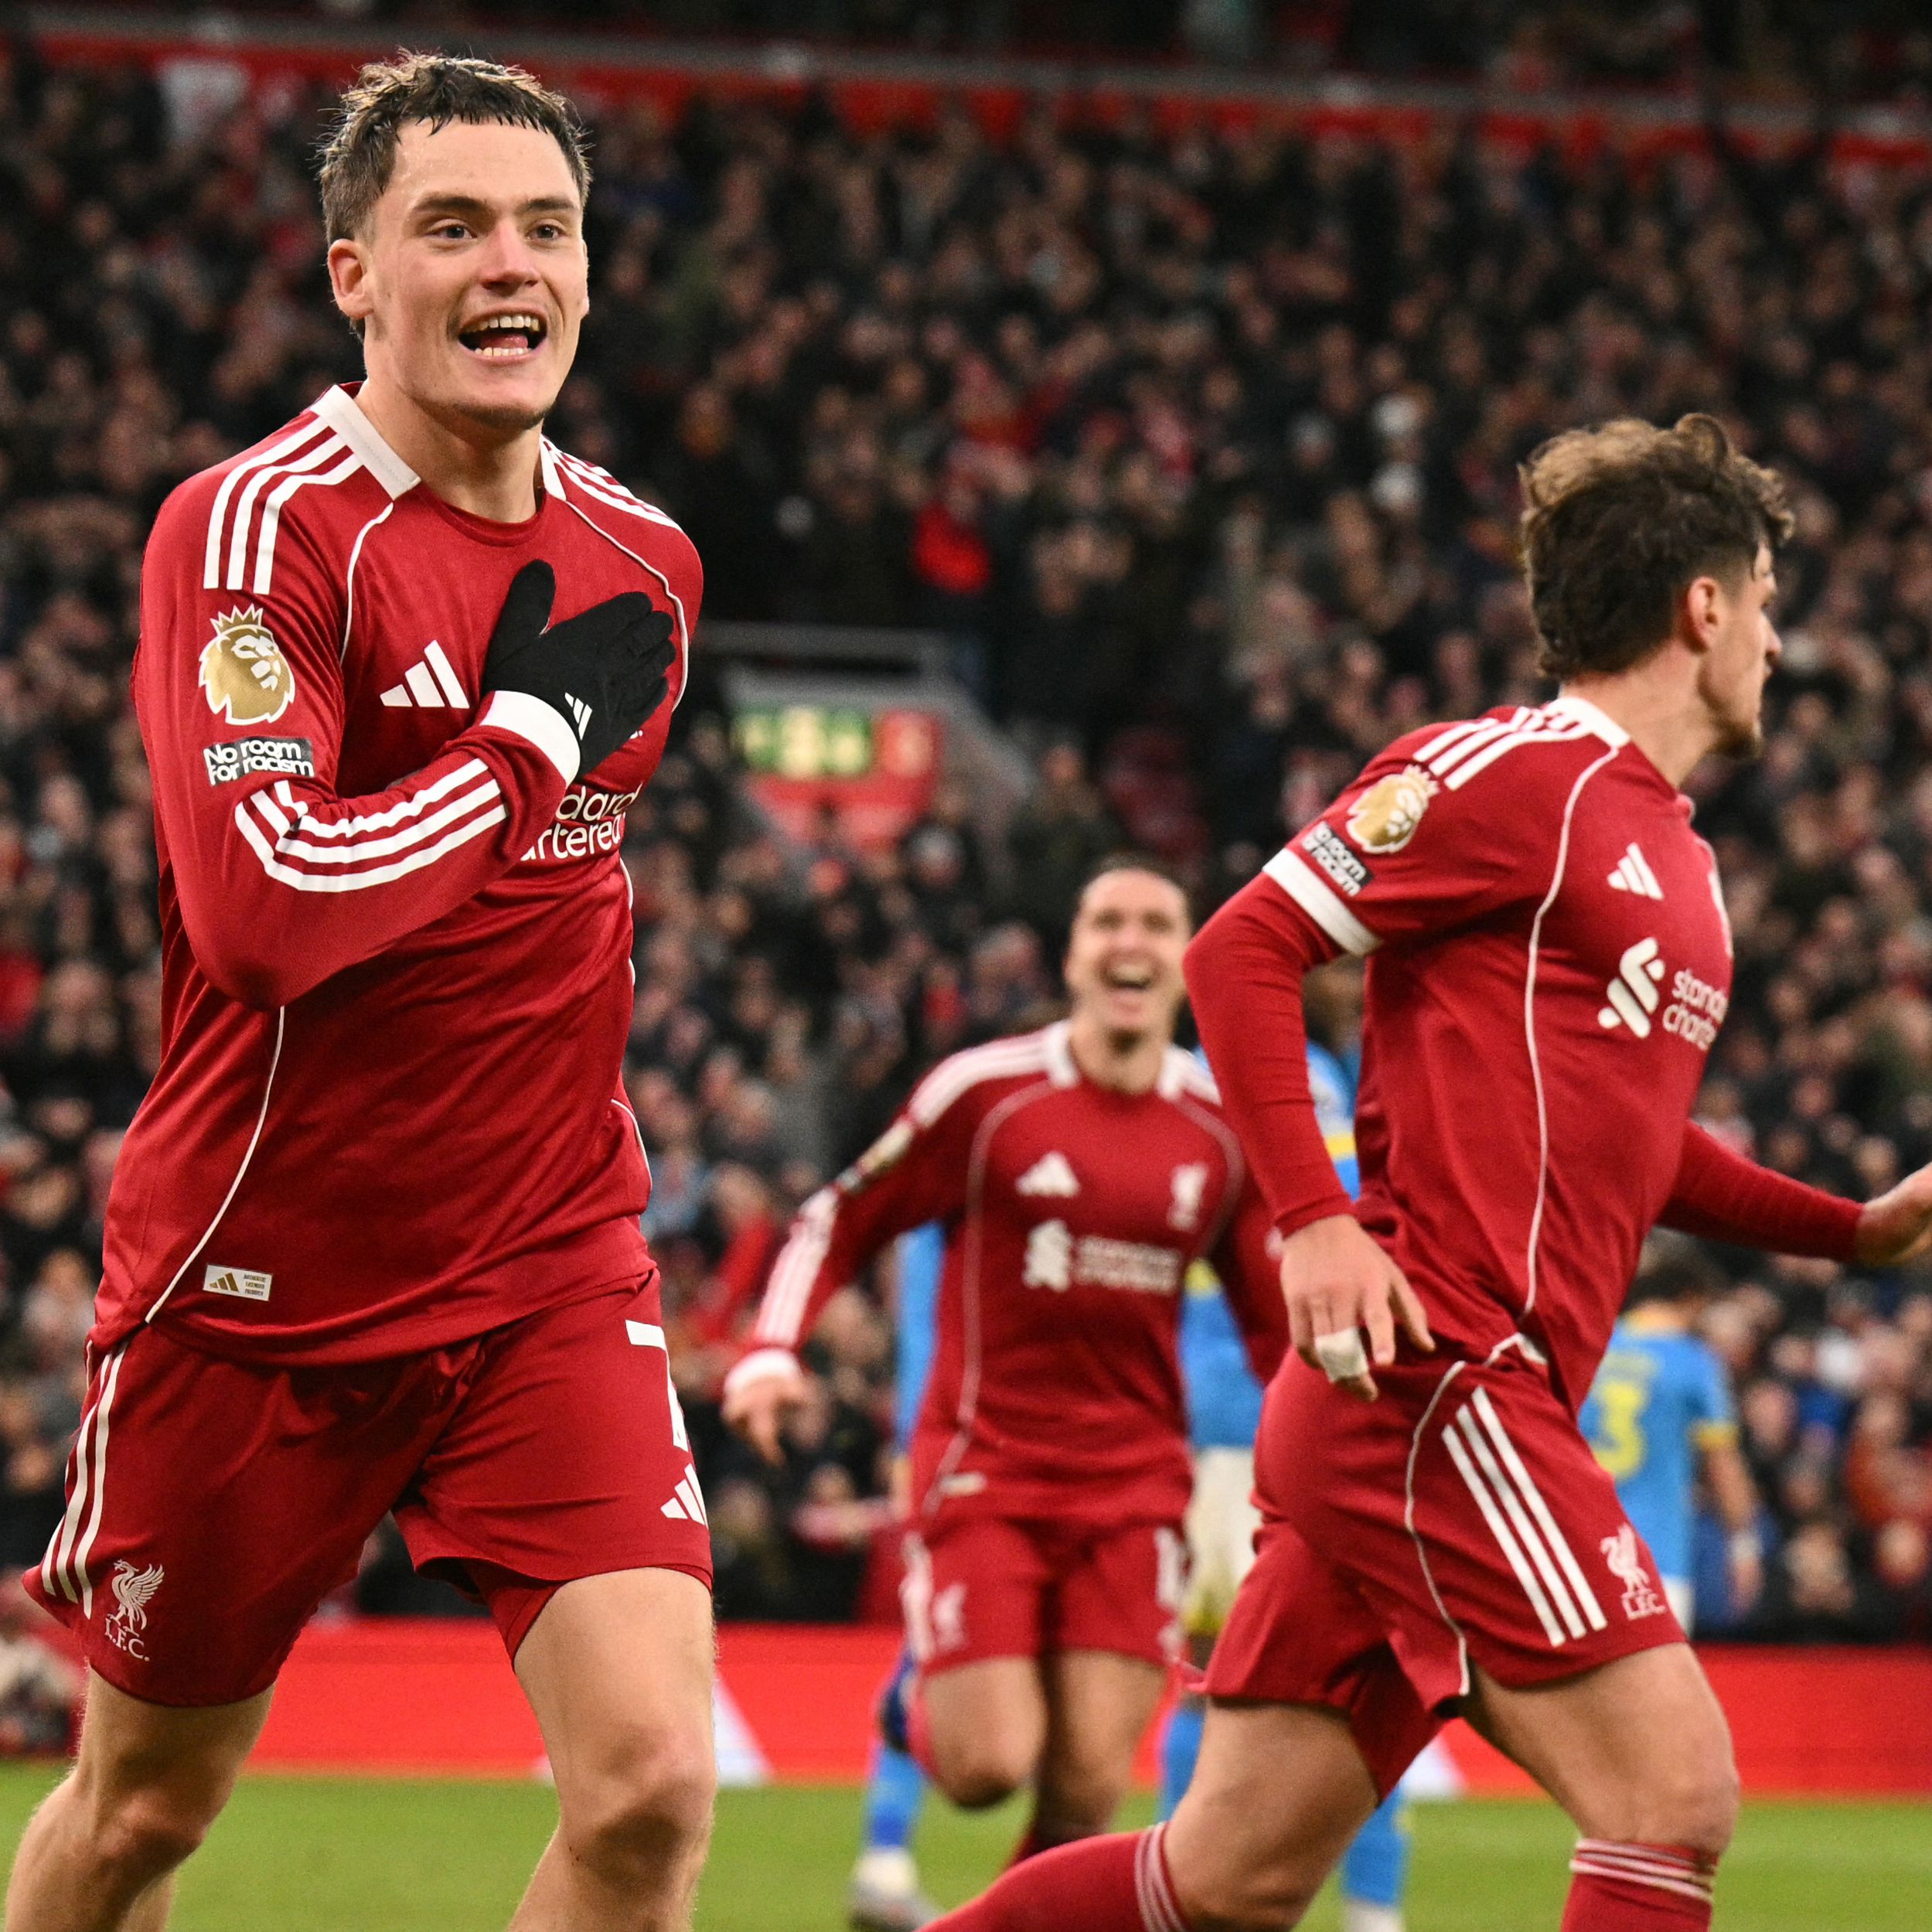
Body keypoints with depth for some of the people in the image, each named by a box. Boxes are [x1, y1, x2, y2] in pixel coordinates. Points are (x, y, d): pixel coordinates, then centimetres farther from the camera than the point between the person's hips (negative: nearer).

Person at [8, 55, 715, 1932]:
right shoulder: (255, 529, -15)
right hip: (263, 1280, -4)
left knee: (650, 1779, -15)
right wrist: (542, 728, -20)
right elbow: (266, 908, -29)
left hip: (550, 1274, 4)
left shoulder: (643, 563, 6)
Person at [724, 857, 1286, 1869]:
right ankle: (927, 1708, 26)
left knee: (1088, 1791, -7)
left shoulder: (1224, 1130, 5)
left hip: (1132, 1487, 3)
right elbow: (836, 1223, 3)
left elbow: (1277, 1320, 15)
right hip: (983, 1470, -3)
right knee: (987, 1768, -10)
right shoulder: (985, 1093, -5)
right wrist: (770, 1353, -11)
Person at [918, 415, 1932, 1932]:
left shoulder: (1676, 859, 22)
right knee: (1673, 1795, -15)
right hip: (1434, 1389, -9)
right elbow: (1243, 950, -9)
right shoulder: (1517, 773, -6)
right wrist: (1315, 1219, -18)